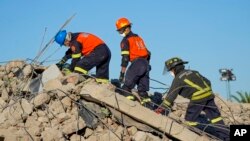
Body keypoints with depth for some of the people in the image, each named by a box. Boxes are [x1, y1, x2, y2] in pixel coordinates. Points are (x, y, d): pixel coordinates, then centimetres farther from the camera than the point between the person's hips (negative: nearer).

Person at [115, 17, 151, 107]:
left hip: (136, 63, -8)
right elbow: (148, 53, 20)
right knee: (142, 90, 11)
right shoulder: (139, 38, 23)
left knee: (126, 87, -4)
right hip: (146, 63, 8)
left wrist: (122, 73, -10)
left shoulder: (126, 40, 0)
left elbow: (125, 58, -9)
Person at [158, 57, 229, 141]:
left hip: (198, 97, -7)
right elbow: (207, 82, 24)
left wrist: (162, 108, 4)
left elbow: (171, 95, 1)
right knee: (214, 116, 11)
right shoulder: (192, 72, 23)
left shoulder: (178, 78, 4)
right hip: (208, 94, 7)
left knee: (190, 118, 8)